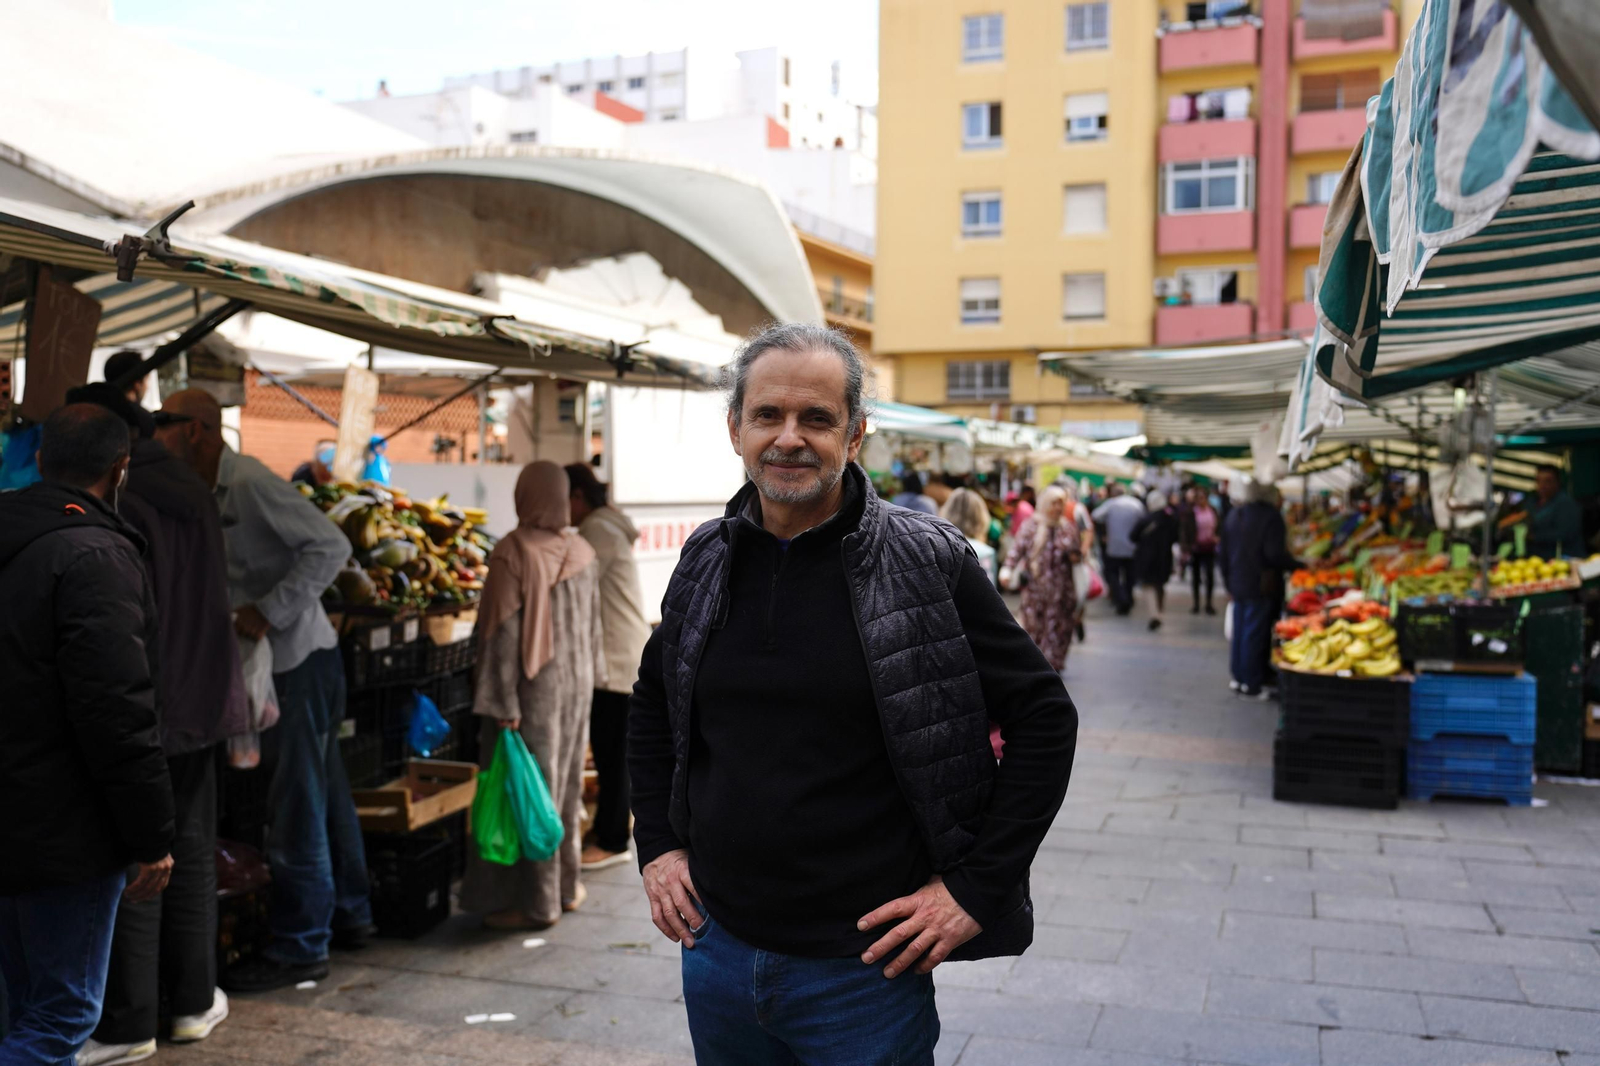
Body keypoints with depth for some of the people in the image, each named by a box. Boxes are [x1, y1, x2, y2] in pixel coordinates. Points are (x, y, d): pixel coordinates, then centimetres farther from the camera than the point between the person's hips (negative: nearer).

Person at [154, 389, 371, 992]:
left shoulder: (251, 483, -17)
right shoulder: (212, 494, 12)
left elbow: (330, 546, -24)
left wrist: (268, 612, -24)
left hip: (301, 658, -10)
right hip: (286, 660, 10)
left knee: (295, 806, -3)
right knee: (322, 793, 17)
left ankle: (300, 948, 7)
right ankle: (347, 915, 30)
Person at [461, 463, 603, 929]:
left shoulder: (512, 554, -16)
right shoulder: (583, 552, 1)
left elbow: (505, 633, -18)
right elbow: (593, 624, 8)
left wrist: (504, 703, -17)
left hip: (534, 686, -5)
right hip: (576, 683, 6)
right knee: (566, 784, 16)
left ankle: (535, 902, 10)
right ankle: (565, 886, 27)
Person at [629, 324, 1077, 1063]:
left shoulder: (927, 565, -11)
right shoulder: (706, 563, 2)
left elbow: (1045, 718, -7)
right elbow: (652, 707, 18)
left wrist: (976, 888, -10)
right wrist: (656, 845, 9)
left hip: (863, 971, -4)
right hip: (716, 948, 5)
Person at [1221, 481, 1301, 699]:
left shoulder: (1234, 516, 8)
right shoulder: (1270, 516, -14)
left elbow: (1224, 553, 12)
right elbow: (1275, 554, -20)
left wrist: (1228, 580, 19)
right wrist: (1299, 566, -9)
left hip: (1237, 584, 7)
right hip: (1262, 586, -7)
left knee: (1239, 632, 14)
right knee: (1255, 634, -1)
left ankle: (1239, 677, 23)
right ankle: (1252, 684, 3)